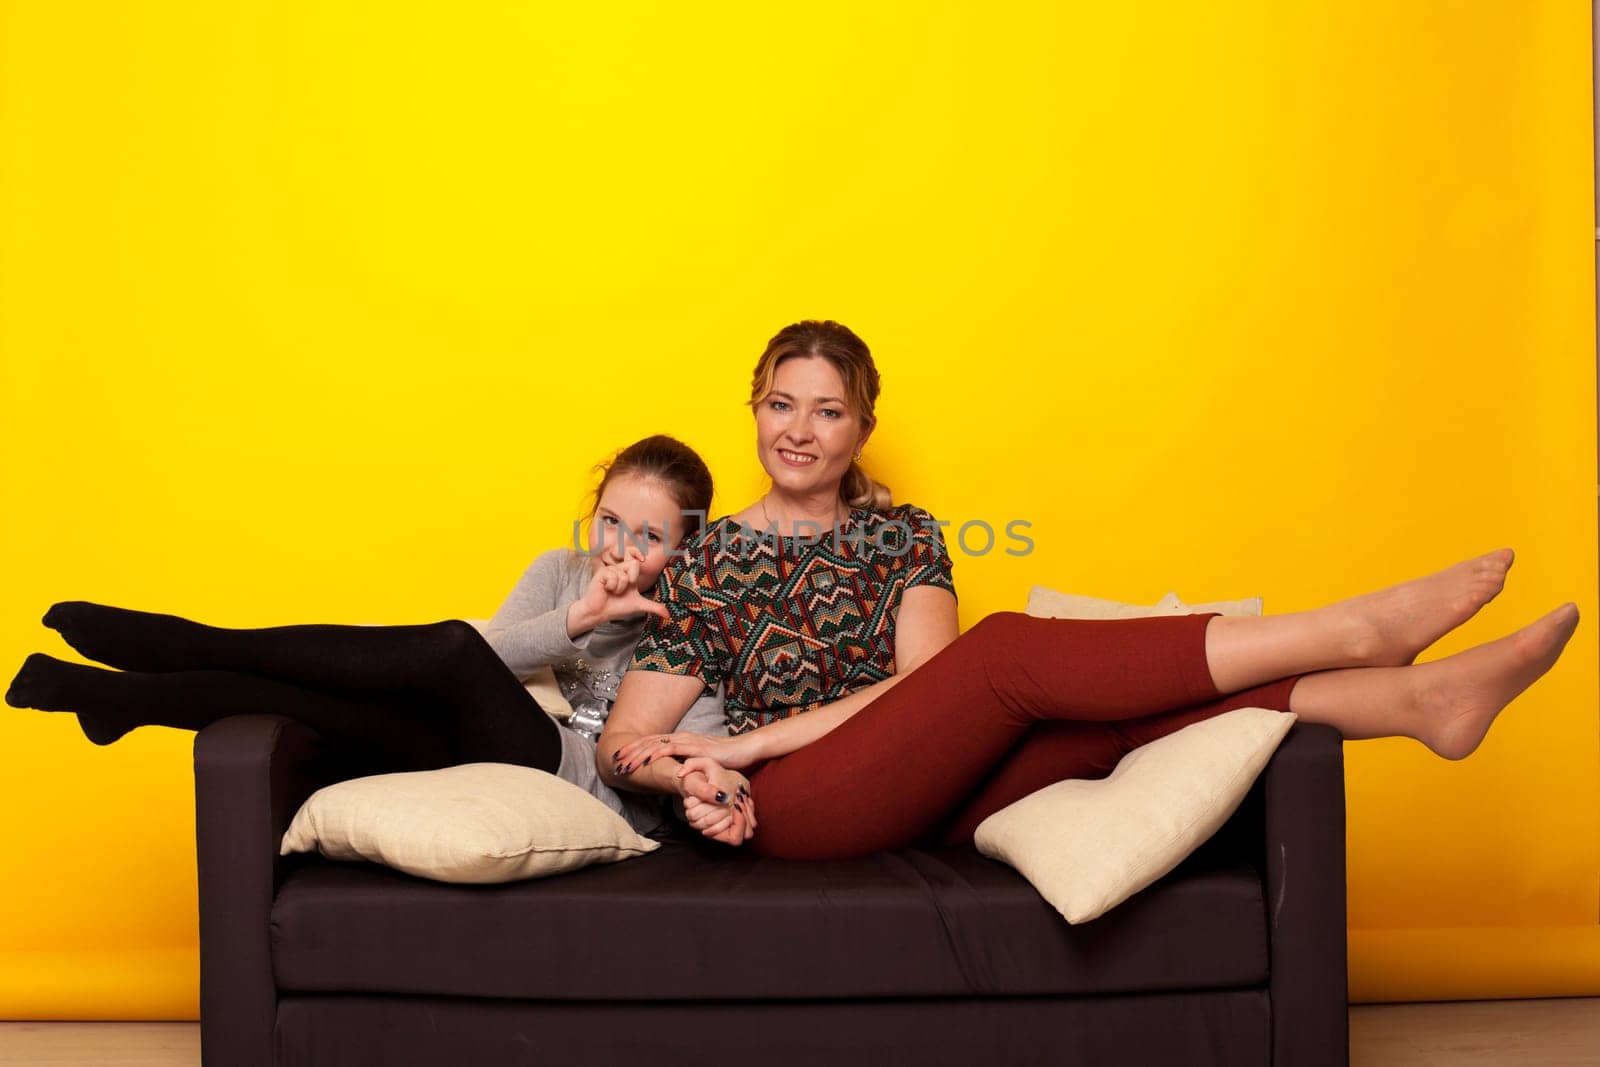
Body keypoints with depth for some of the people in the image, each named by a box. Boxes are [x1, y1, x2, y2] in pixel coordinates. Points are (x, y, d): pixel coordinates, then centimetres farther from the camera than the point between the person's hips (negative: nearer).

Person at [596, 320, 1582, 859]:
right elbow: (621, 742, 5)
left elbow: (919, 680, -4)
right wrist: (685, 773, -19)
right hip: (795, 811, -4)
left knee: (1122, 705, -23)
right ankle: (1353, 630, -30)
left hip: (923, 798, 4)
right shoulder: (707, 562, 9)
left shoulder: (901, 534, 15)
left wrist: (749, 742, -14)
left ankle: (1414, 696, -34)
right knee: (1010, 648, -27)